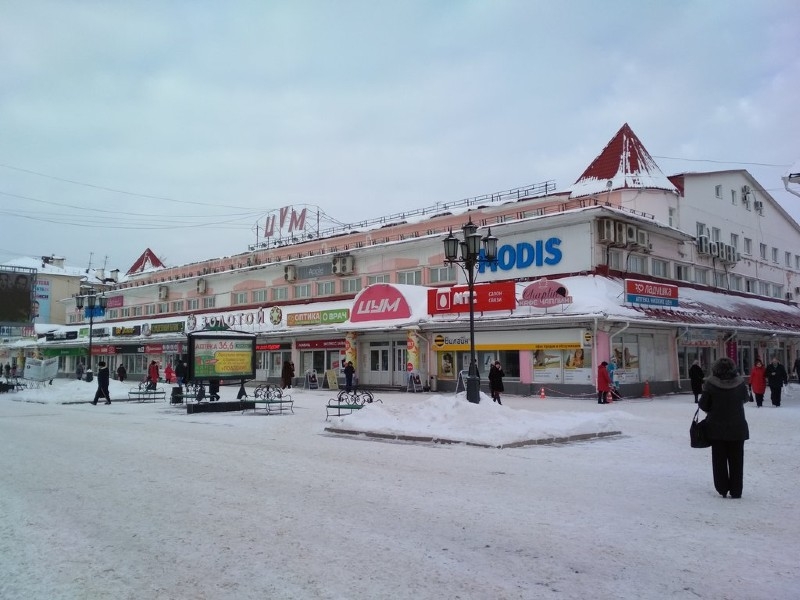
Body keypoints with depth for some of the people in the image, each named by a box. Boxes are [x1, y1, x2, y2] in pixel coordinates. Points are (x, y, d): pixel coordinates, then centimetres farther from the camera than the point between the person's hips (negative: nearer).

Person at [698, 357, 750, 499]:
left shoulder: (710, 383, -15)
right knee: (736, 460, 12)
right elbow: (745, 399, 8)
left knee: (719, 459, 13)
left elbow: (703, 404, -10)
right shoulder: (740, 382, -10)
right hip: (737, 428, 1)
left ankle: (722, 489, 16)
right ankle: (736, 491, 15)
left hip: (717, 428, -1)